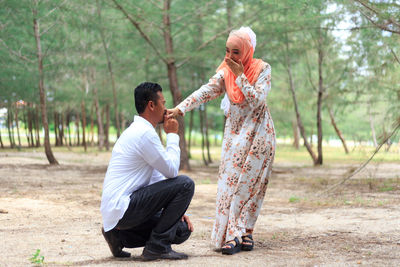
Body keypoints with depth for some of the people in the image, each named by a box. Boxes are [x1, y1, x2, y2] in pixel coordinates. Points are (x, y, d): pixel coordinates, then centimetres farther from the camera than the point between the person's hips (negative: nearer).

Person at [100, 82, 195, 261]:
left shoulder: (138, 131, 18)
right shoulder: (145, 133, -15)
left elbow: (156, 177, 21)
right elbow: (171, 171, -10)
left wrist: (177, 209, 15)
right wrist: (172, 135, 0)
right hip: (122, 209, -10)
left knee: (182, 229, 9)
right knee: (185, 184, -13)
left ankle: (120, 235, 10)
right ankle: (157, 246, -9)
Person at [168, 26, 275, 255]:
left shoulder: (262, 69, -10)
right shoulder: (225, 70, 0)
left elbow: (257, 100, -20)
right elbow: (206, 92, -11)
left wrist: (240, 76, -22)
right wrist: (180, 109, -23)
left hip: (258, 132, -3)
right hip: (235, 132, 3)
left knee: (249, 182, -5)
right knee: (230, 182, -6)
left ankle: (244, 232, 0)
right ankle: (232, 235, -8)